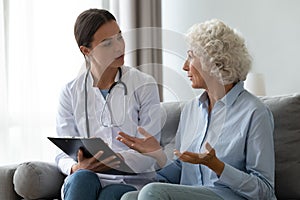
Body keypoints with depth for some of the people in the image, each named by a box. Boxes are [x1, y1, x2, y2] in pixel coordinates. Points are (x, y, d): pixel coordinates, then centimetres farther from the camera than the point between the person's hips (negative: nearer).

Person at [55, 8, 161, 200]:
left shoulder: (144, 85, 2)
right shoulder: (71, 92, 8)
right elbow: (63, 154, 6)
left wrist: (115, 161, -24)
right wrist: (76, 167, -19)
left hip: (133, 180, -1)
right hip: (85, 181, 2)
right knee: (81, 177, -34)